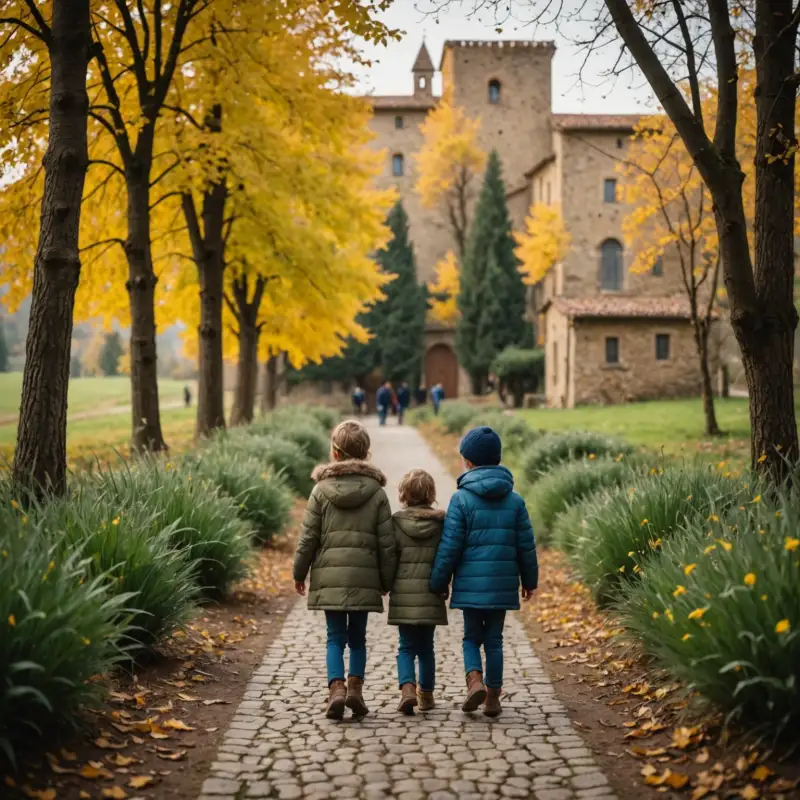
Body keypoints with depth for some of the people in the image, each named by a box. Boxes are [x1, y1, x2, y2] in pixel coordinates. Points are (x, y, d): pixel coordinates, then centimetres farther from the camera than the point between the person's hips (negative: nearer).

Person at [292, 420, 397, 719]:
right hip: (364, 576, 1)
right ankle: (355, 688, 5)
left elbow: (308, 537, 0)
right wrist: (387, 581, 11)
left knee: (336, 637, 5)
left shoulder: (321, 490, -1)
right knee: (358, 636, 13)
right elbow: (386, 542, 1)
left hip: (329, 576, 0)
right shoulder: (376, 492, 1)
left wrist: (299, 573, 11)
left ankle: (336, 689, -11)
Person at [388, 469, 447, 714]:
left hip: (404, 595, -1)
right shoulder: (441, 522, -3)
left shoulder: (397, 522, -6)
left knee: (406, 646, 7)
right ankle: (426, 695, 23)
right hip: (431, 595, 1)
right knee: (426, 646, 15)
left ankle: (407, 688, -14)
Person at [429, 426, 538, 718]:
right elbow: (526, 545, 7)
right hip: (503, 584, 3)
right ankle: (493, 698, 13)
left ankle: (475, 681, -12)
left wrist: (438, 583, 2)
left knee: (472, 637, 11)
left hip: (470, 584, -2)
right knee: (494, 639, 11)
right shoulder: (514, 500, 3)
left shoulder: (462, 499, -8)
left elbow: (450, 547, -8)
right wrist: (529, 580, 19)